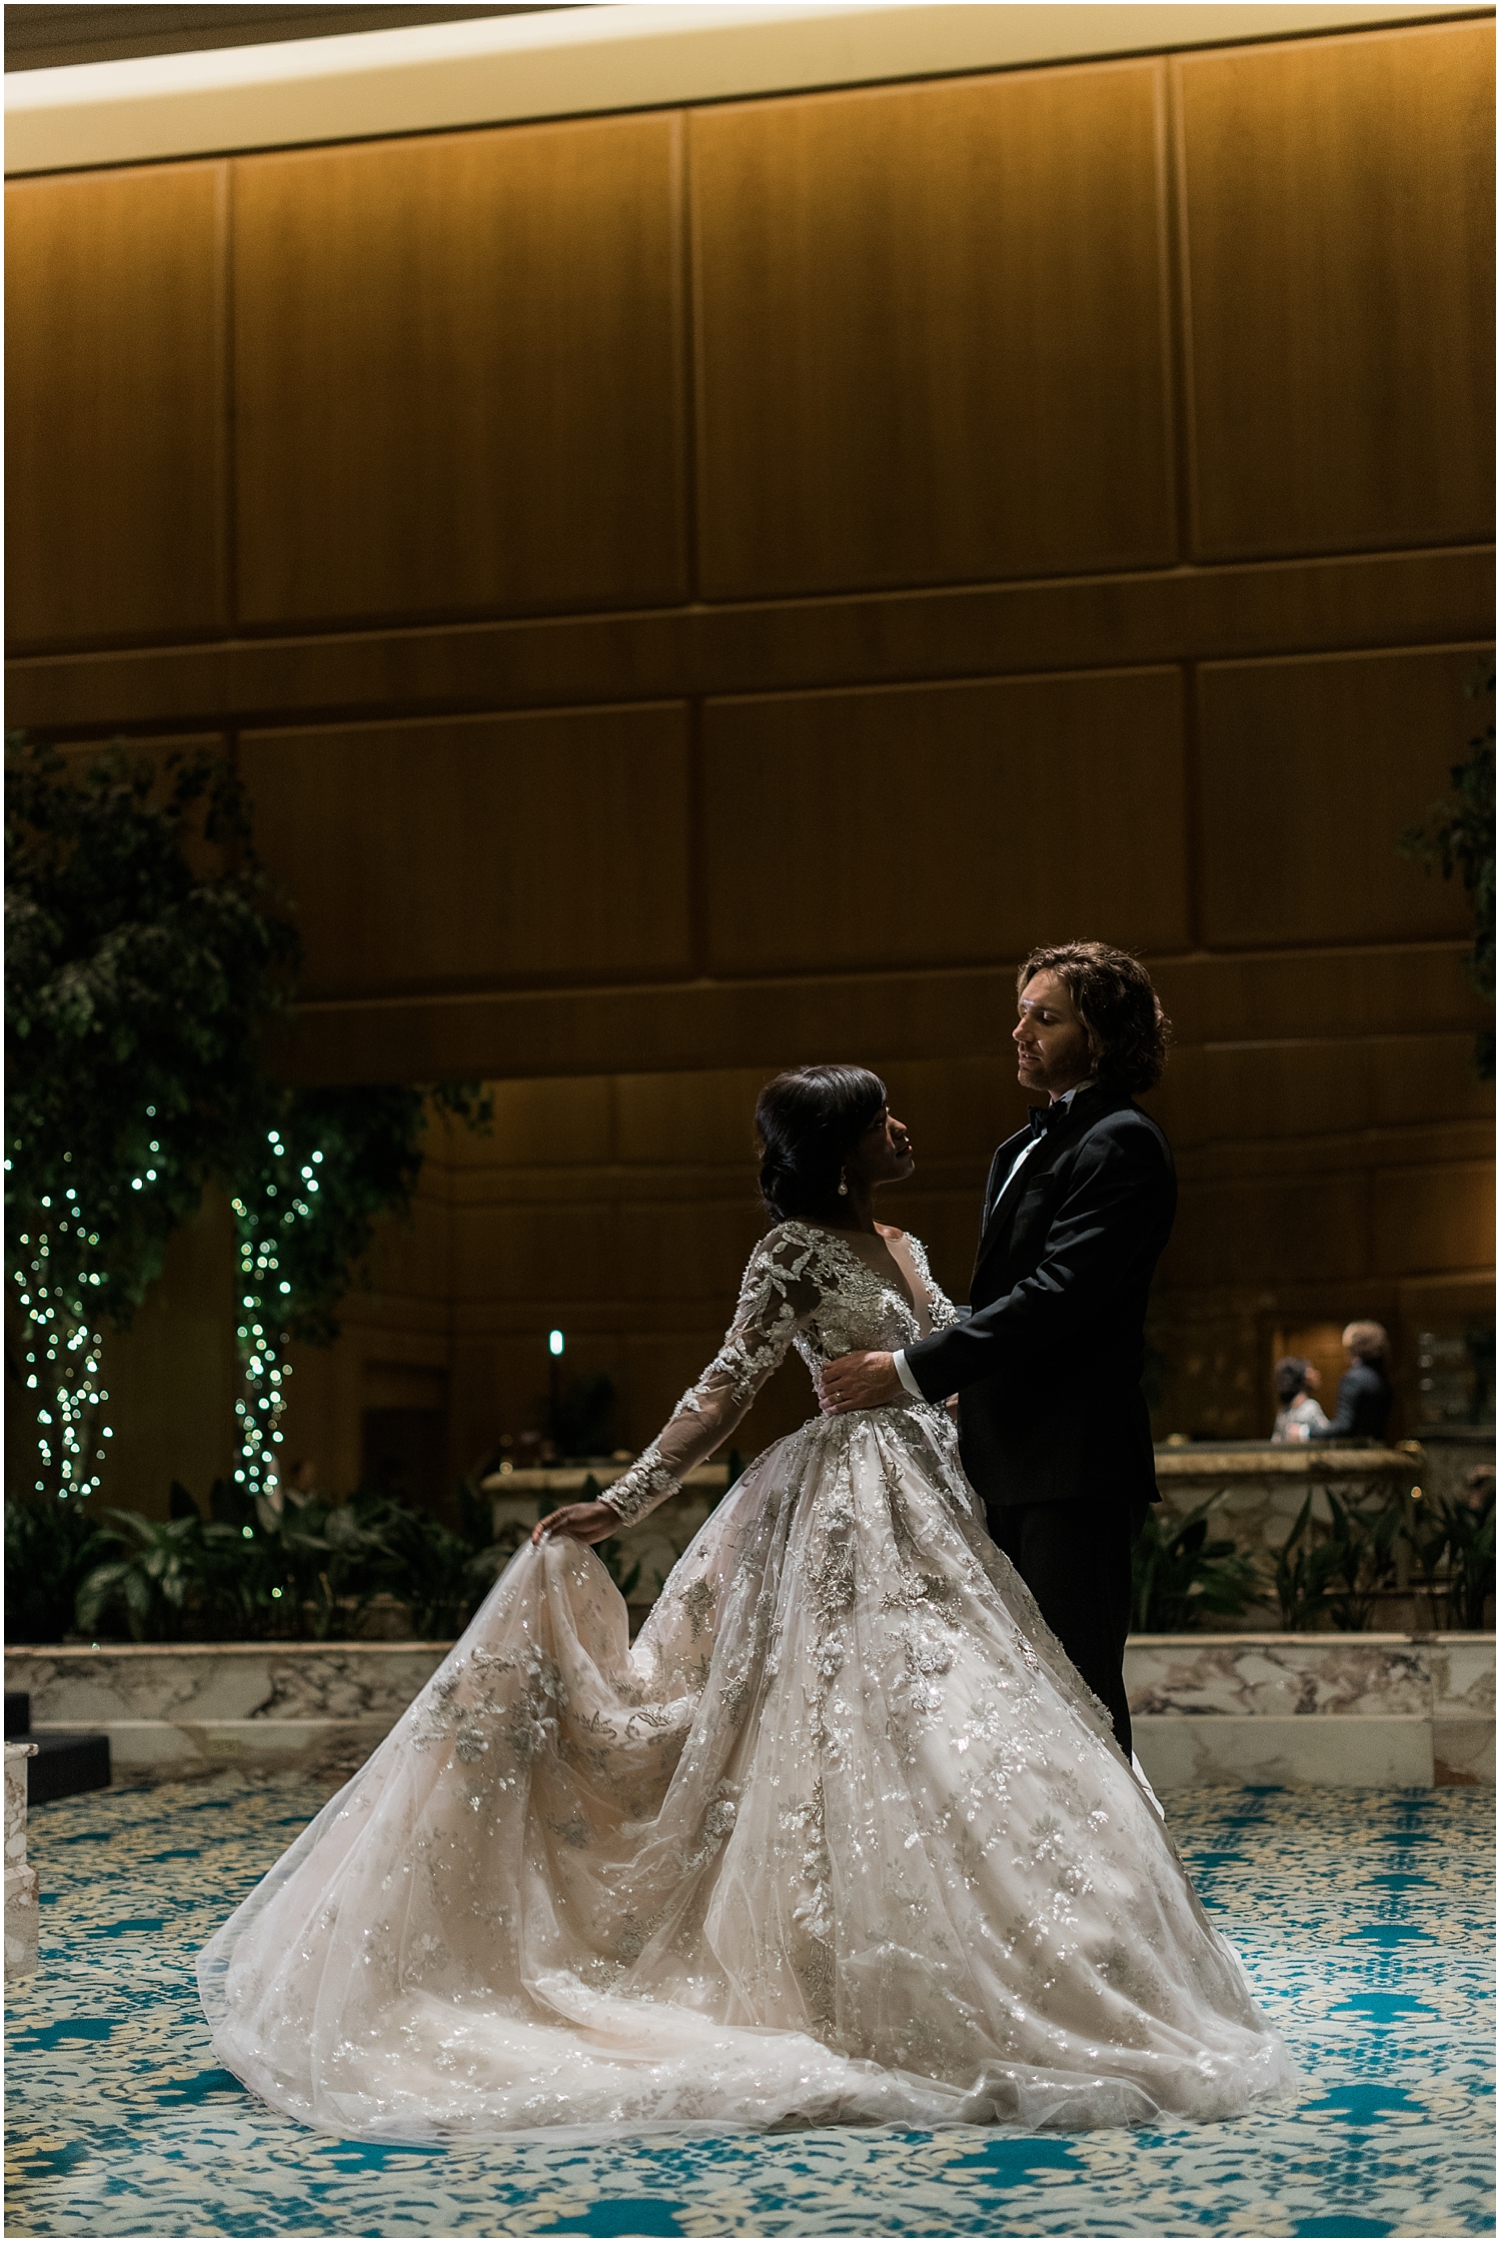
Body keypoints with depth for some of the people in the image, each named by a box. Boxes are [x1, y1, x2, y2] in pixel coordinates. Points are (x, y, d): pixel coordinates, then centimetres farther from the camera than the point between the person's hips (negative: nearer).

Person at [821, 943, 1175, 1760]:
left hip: (1076, 1465, -10)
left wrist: (910, 1370, -21)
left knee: (1077, 1681, -6)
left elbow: (1055, 1294, -20)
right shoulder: (1023, 1148, 19)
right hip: (1013, 1465, 10)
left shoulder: (1119, 1145, -11)